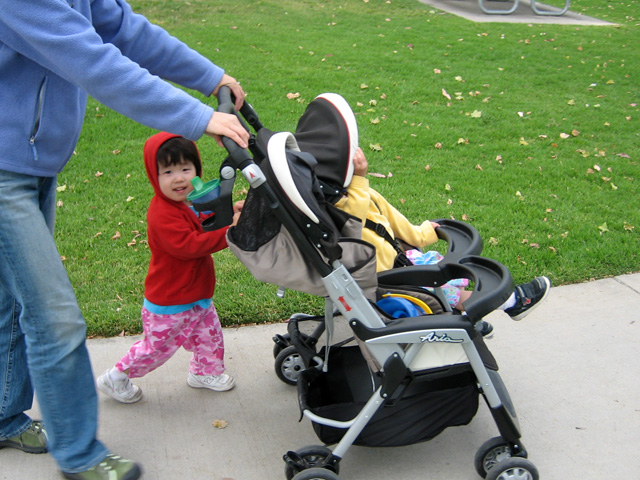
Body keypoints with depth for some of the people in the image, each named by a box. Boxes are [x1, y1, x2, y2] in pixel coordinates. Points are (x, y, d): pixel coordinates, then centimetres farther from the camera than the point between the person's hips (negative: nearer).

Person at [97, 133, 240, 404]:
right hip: (168, 303, -9)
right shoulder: (162, 214, -28)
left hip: (196, 295, 9)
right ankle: (115, 379, 25)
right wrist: (227, 232, -38)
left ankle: (204, 372, 47)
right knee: (157, 347, 5)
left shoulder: (190, 201, 4)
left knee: (209, 333, 21)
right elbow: (189, 245, -36)